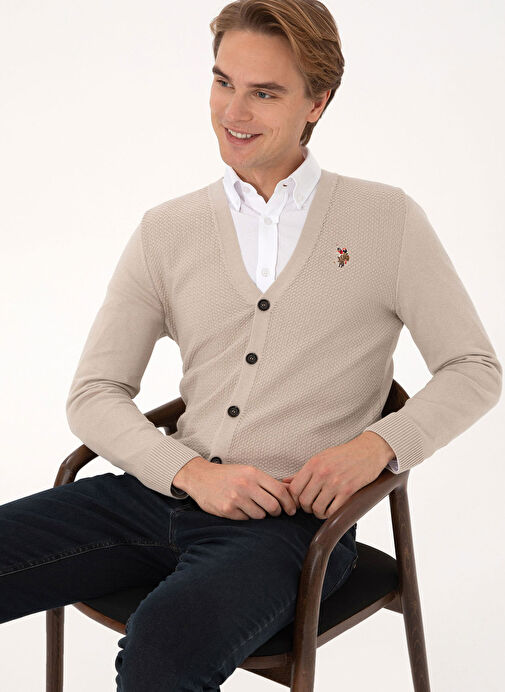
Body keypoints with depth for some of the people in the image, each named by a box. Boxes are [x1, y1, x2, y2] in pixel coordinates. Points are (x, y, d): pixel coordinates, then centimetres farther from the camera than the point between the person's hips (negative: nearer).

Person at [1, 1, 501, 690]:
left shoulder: (387, 220, 5)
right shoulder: (166, 231, 11)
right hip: (166, 493, 4)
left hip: (293, 519, -4)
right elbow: (93, 393, 7)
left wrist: (377, 443, -13)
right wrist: (193, 472, -10)